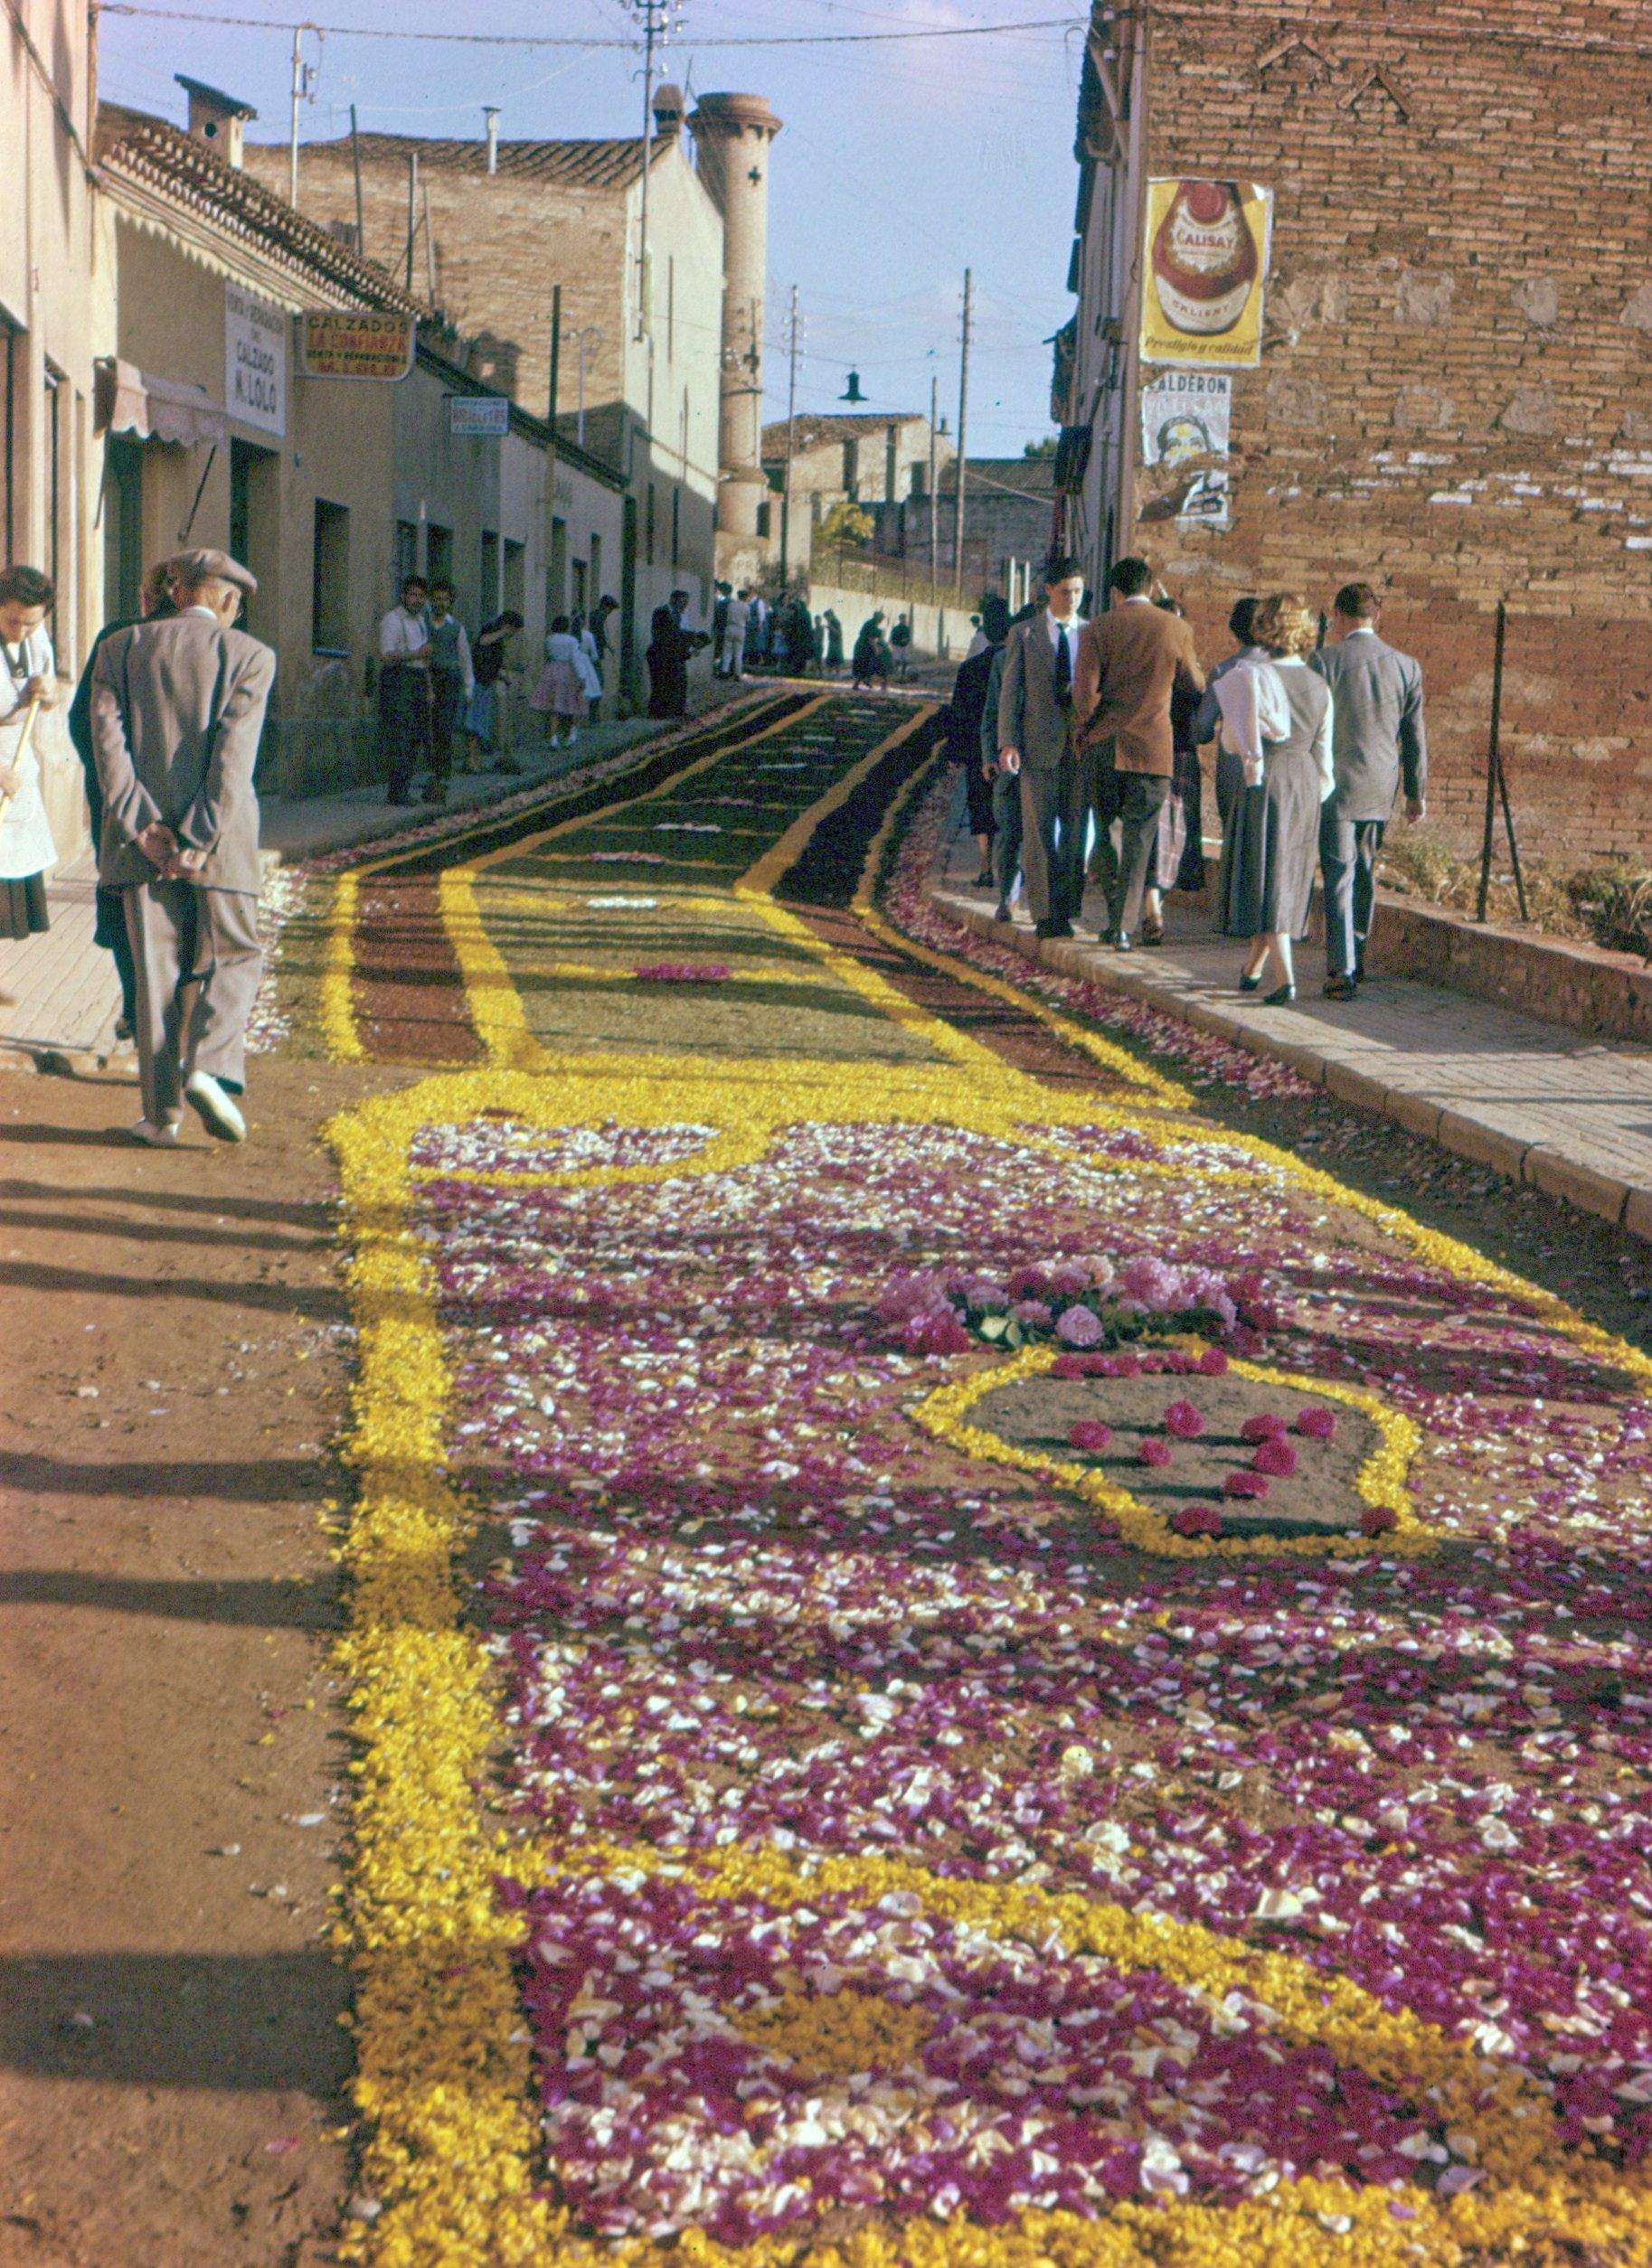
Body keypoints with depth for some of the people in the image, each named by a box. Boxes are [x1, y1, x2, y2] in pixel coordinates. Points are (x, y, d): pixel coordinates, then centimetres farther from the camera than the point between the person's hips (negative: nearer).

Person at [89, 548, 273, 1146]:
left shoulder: (120, 648, 8)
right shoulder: (249, 655, -1)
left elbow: (106, 737, -4)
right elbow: (234, 753, -12)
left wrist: (142, 825, -9)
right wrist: (199, 840, -13)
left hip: (142, 836, 2)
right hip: (220, 836, -2)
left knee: (156, 971, 8)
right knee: (232, 960, 12)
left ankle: (162, 1109, 9)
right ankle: (211, 1070, -10)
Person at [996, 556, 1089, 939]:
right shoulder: (1024, 635, 6)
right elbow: (1010, 693, 3)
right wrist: (1007, 743, -7)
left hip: (1082, 746, 2)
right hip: (1038, 746, -1)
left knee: (1076, 833, 2)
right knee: (1039, 834, -2)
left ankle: (1065, 911, 10)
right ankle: (1044, 913, 2)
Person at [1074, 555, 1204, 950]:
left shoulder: (1098, 629, -4)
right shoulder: (1177, 629, -2)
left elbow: (1084, 691, -11)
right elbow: (1195, 684, 11)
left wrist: (1090, 724, 7)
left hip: (1105, 743, 0)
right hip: (1153, 746, 0)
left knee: (1106, 830, 15)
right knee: (1138, 839, 4)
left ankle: (1117, 915, 12)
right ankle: (1125, 925, 1)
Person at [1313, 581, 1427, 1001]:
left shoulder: (1325, 661, -9)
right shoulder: (1406, 666, 4)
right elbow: (1414, 735, 8)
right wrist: (1417, 792, 15)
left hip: (1336, 785, -4)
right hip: (1380, 790, 5)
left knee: (1338, 876, -3)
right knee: (1364, 875, 17)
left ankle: (1342, 971, -6)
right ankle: (1356, 962, 27)